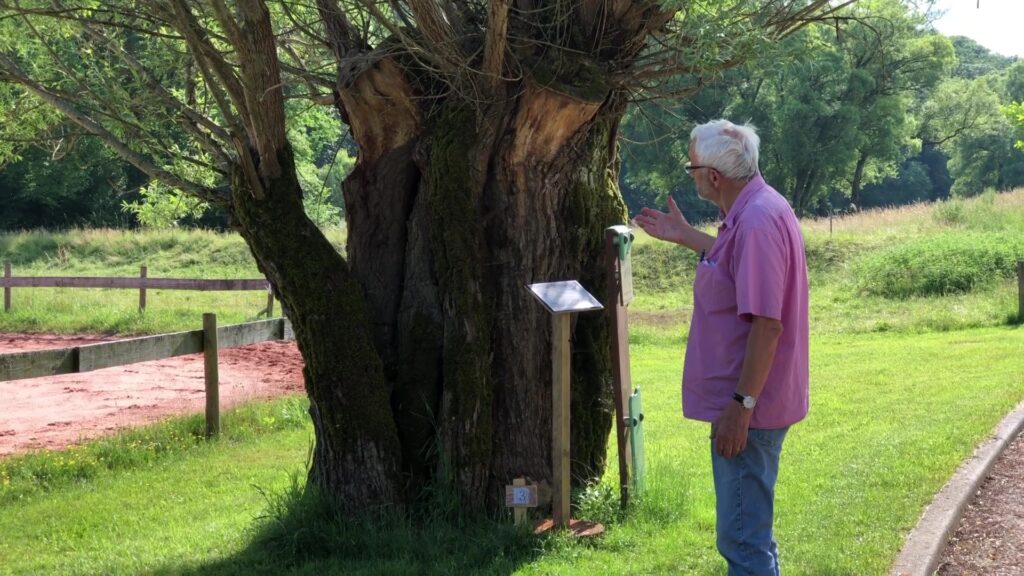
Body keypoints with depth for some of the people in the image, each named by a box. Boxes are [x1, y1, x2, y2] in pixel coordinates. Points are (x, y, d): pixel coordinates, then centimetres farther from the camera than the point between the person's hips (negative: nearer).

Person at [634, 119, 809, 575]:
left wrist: (741, 405, -26)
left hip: (748, 407, -11)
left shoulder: (758, 221, -23)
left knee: (743, 538, -4)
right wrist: (684, 236, 33)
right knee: (749, 532, 21)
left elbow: (767, 323, -27)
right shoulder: (753, 210, 9)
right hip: (749, 401, 11)